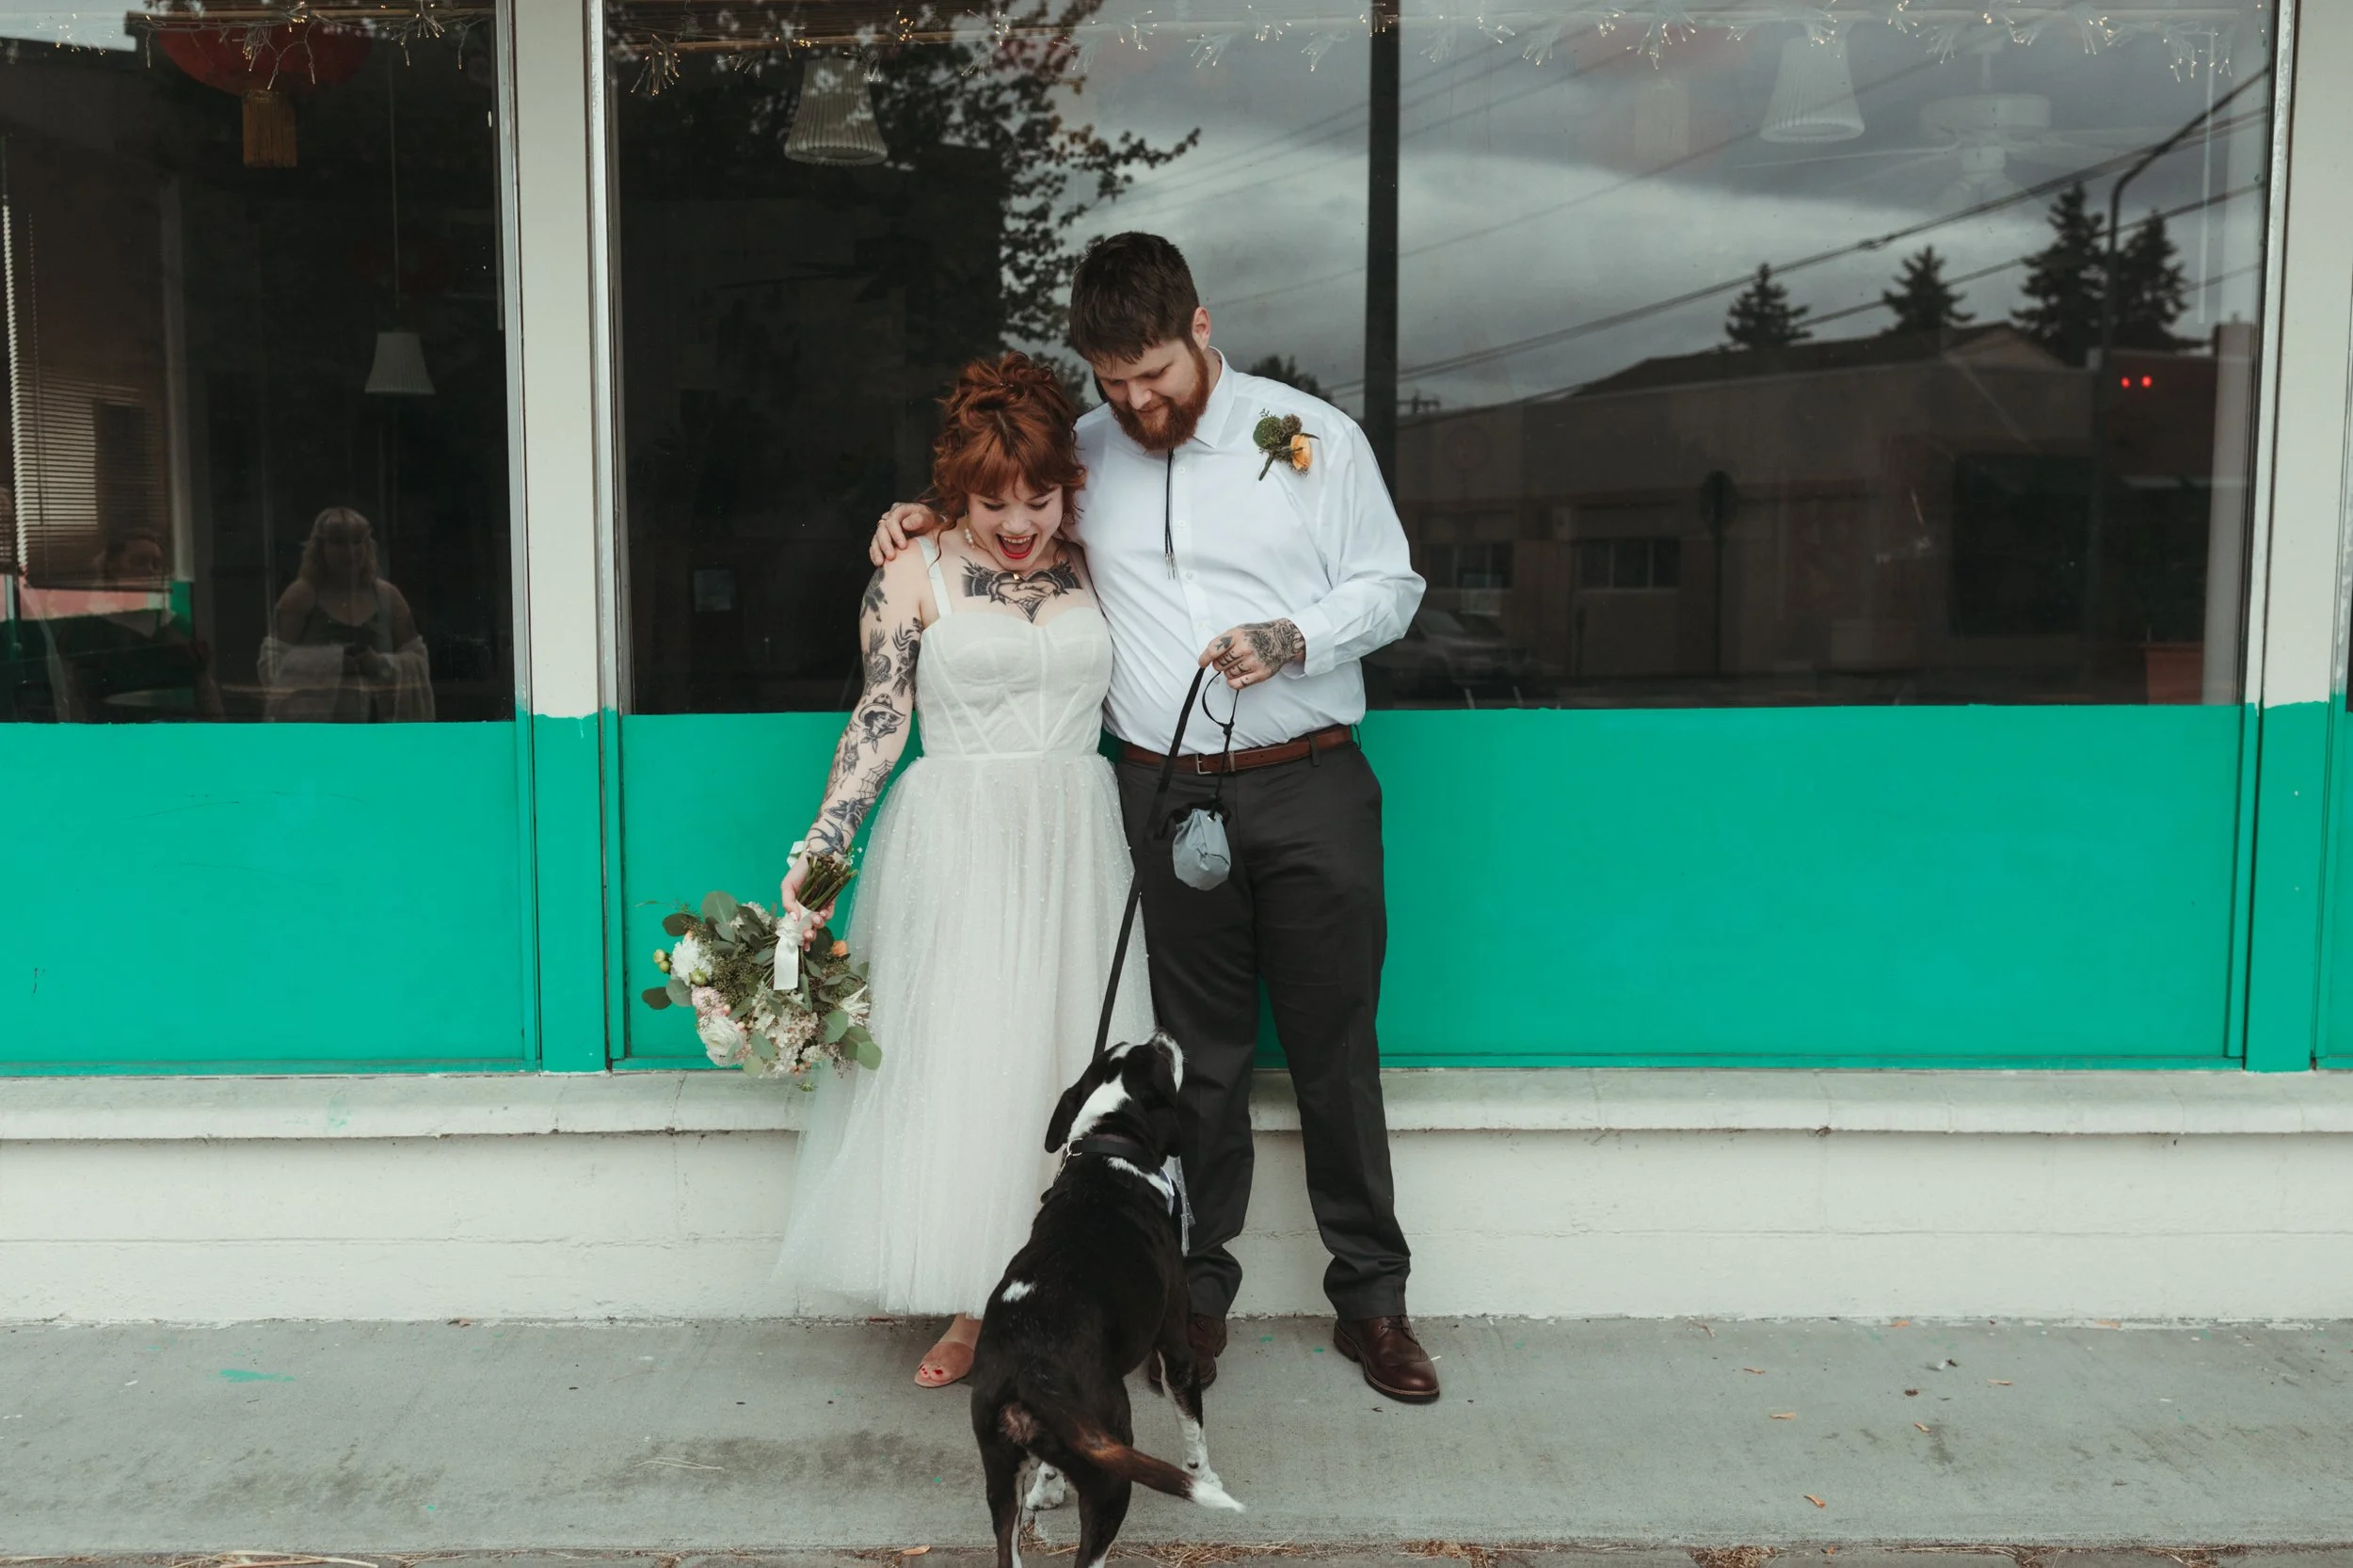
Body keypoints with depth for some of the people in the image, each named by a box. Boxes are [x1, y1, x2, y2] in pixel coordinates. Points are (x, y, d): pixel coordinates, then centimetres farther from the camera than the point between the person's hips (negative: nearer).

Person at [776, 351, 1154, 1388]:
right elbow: (878, 719, -4)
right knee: (952, 1062, 0)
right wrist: (818, 847, -10)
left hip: (1075, 844, 3)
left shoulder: (1094, 568, 10)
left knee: (1062, 1057, 4)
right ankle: (972, 1306, 15)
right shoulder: (910, 580, 1)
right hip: (954, 844, -2)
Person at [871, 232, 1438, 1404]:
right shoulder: (1082, 452, 8)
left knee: (1337, 1051, 5)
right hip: (1164, 796, 2)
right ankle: (1197, 1287, 25)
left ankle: (1372, 1297, 20)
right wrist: (927, 520, 7)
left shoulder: (1316, 436, 1)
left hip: (1312, 787, -1)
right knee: (1198, 1056, 9)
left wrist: (1293, 638, -13)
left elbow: (1390, 585, 5)